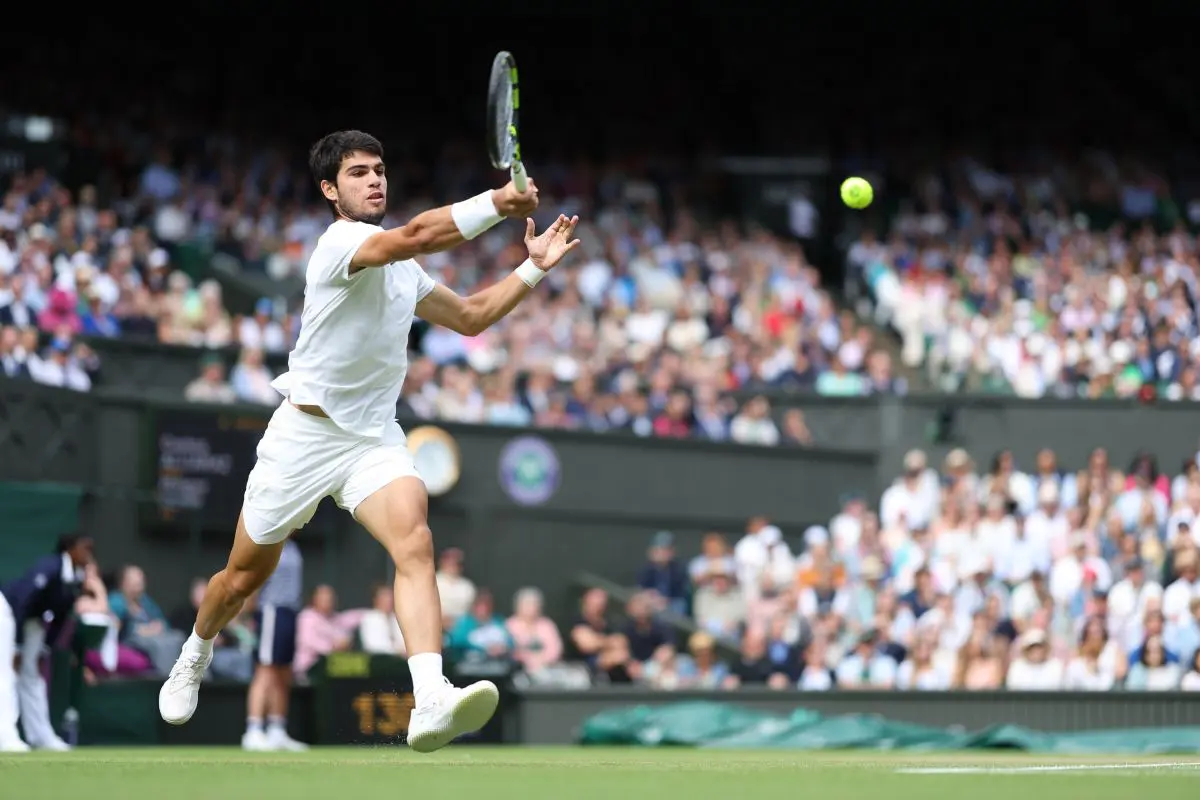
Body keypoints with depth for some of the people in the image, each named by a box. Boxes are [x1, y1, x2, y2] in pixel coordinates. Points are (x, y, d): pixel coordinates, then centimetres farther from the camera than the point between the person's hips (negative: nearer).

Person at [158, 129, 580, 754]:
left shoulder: (401, 269, 14)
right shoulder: (338, 244, -13)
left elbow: (471, 316, 26)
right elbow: (417, 236, -32)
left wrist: (534, 268, 16)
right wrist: (498, 204, -34)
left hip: (374, 439, 5)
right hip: (304, 435, -5)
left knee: (414, 542, -25)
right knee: (245, 576, 10)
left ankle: (431, 703, -44)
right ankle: (195, 656, 45)